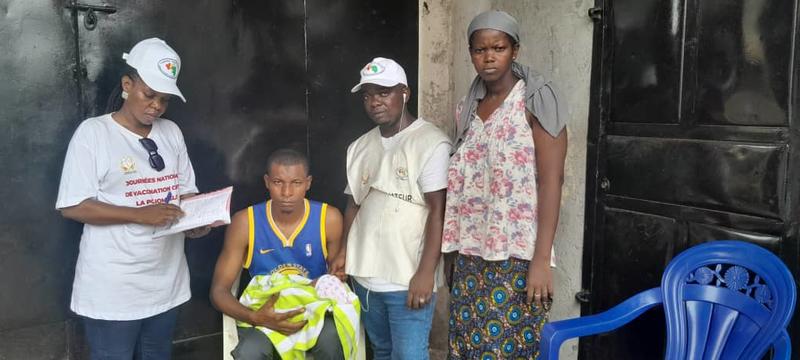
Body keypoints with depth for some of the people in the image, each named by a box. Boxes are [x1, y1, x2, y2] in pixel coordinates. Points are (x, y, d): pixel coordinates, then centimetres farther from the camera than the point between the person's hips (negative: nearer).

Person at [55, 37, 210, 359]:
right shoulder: (93, 132, -8)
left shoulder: (171, 132, 8)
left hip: (166, 284, 5)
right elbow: (72, 206, -13)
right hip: (112, 289, -5)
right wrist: (141, 214, -22)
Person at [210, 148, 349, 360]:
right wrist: (254, 317, -27)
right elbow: (219, 290, -8)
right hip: (264, 314, 0)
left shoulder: (329, 219, -11)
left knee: (332, 338, -33)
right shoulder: (244, 223, -12)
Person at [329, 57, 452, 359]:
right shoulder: (359, 147, 11)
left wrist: (425, 273, -18)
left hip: (408, 279, -6)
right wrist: (344, 252, 4)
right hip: (365, 275, 6)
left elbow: (438, 211, -14)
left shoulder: (432, 143, -10)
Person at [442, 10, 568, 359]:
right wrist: (457, 248, 9)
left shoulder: (535, 101, -6)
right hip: (471, 255, 5)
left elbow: (551, 181, -12)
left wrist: (541, 258, -17)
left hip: (518, 254, -5)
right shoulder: (466, 109, 10)